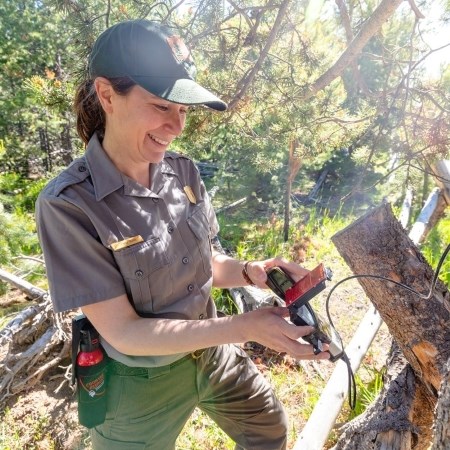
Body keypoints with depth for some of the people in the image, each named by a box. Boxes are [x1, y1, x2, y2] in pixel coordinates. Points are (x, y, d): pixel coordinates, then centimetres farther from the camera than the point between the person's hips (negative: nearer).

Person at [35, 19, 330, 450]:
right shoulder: (69, 205, -26)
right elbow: (123, 331, -25)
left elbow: (200, 262, 0)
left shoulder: (183, 172, -10)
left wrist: (250, 272, -21)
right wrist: (245, 326, -32)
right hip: (142, 382, -4)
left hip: (214, 353, 5)